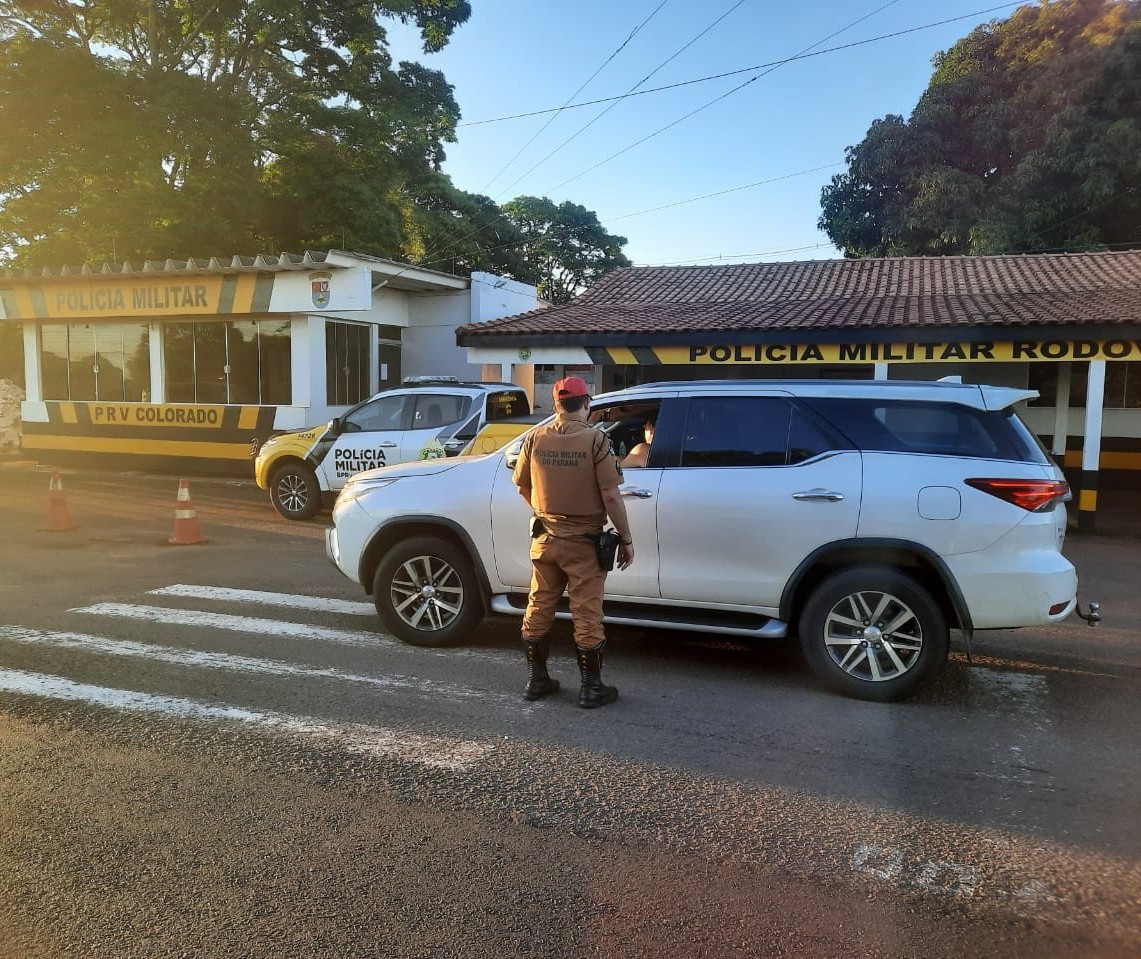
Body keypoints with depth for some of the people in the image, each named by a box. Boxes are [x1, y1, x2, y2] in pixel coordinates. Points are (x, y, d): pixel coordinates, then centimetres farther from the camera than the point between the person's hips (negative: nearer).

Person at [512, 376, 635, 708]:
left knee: (538, 610, 14)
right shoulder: (596, 441, -14)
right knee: (587, 615, 4)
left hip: (545, 539, 4)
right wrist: (626, 539, -5)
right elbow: (610, 496, -15)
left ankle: (536, 679, 24)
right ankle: (591, 687, 13)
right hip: (582, 543, -4)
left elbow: (522, 485, 9)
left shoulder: (535, 438, -2)